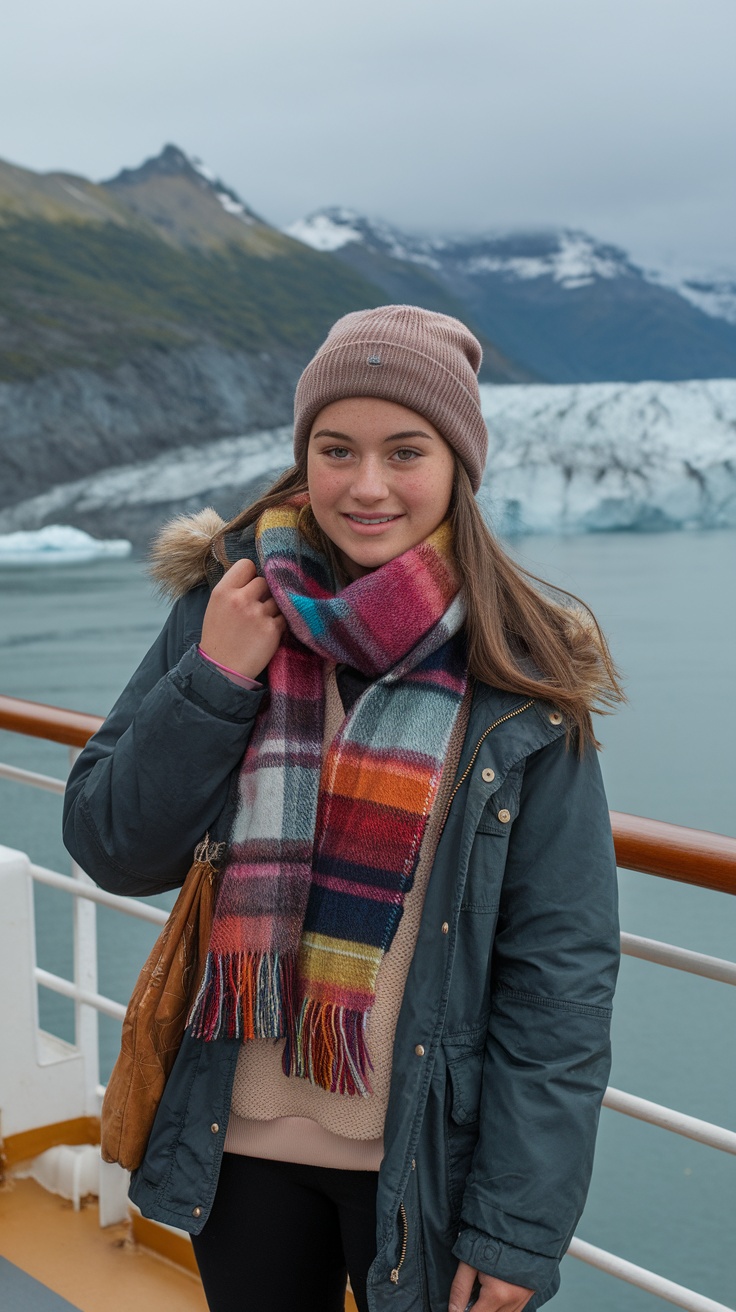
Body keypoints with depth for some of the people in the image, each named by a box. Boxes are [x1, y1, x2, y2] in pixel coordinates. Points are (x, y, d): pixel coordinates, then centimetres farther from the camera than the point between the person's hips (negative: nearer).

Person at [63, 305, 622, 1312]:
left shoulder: (521, 675, -11)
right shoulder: (231, 605, -3)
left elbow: (564, 968, -10)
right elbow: (111, 850, -2)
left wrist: (519, 1227, -12)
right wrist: (212, 682, -16)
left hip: (429, 1157, -2)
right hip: (240, 1142, 3)